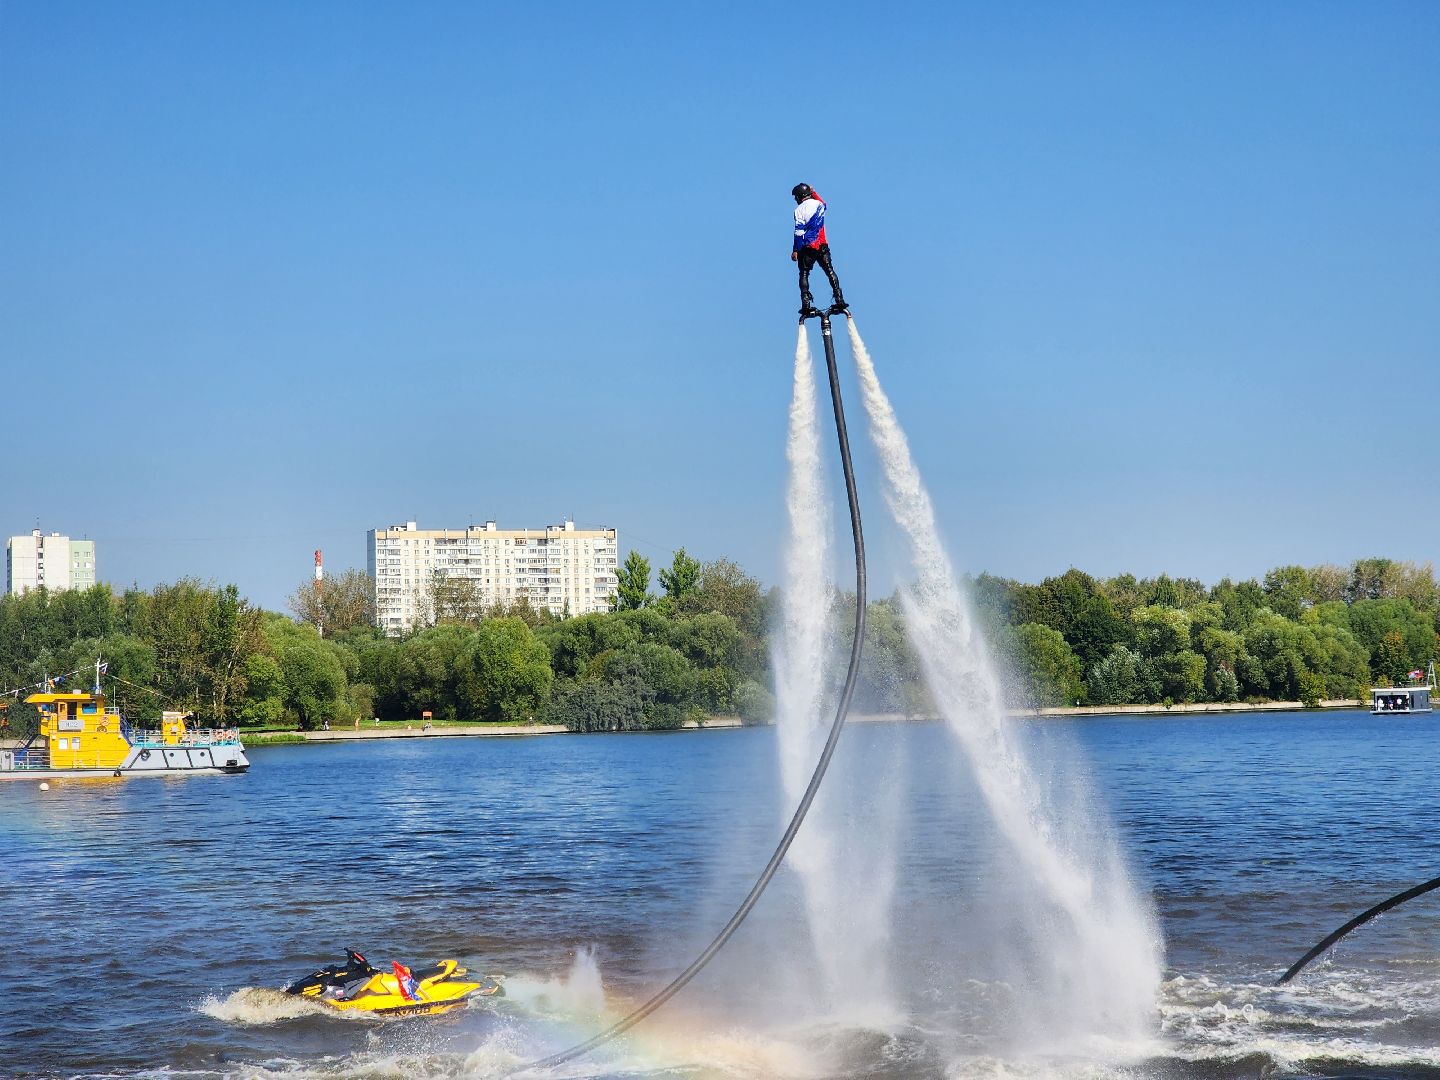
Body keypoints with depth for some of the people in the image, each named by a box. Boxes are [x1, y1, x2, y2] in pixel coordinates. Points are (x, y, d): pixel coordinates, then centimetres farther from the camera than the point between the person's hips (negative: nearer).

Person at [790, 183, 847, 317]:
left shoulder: (799, 210, -6)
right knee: (830, 272, 9)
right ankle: (839, 300, 0)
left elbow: (799, 231, -10)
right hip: (822, 246, 3)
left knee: (804, 275, 4)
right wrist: (813, 193, 40)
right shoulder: (819, 204, 6)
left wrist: (795, 250, -8)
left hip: (806, 247, -3)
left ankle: (806, 304, -7)